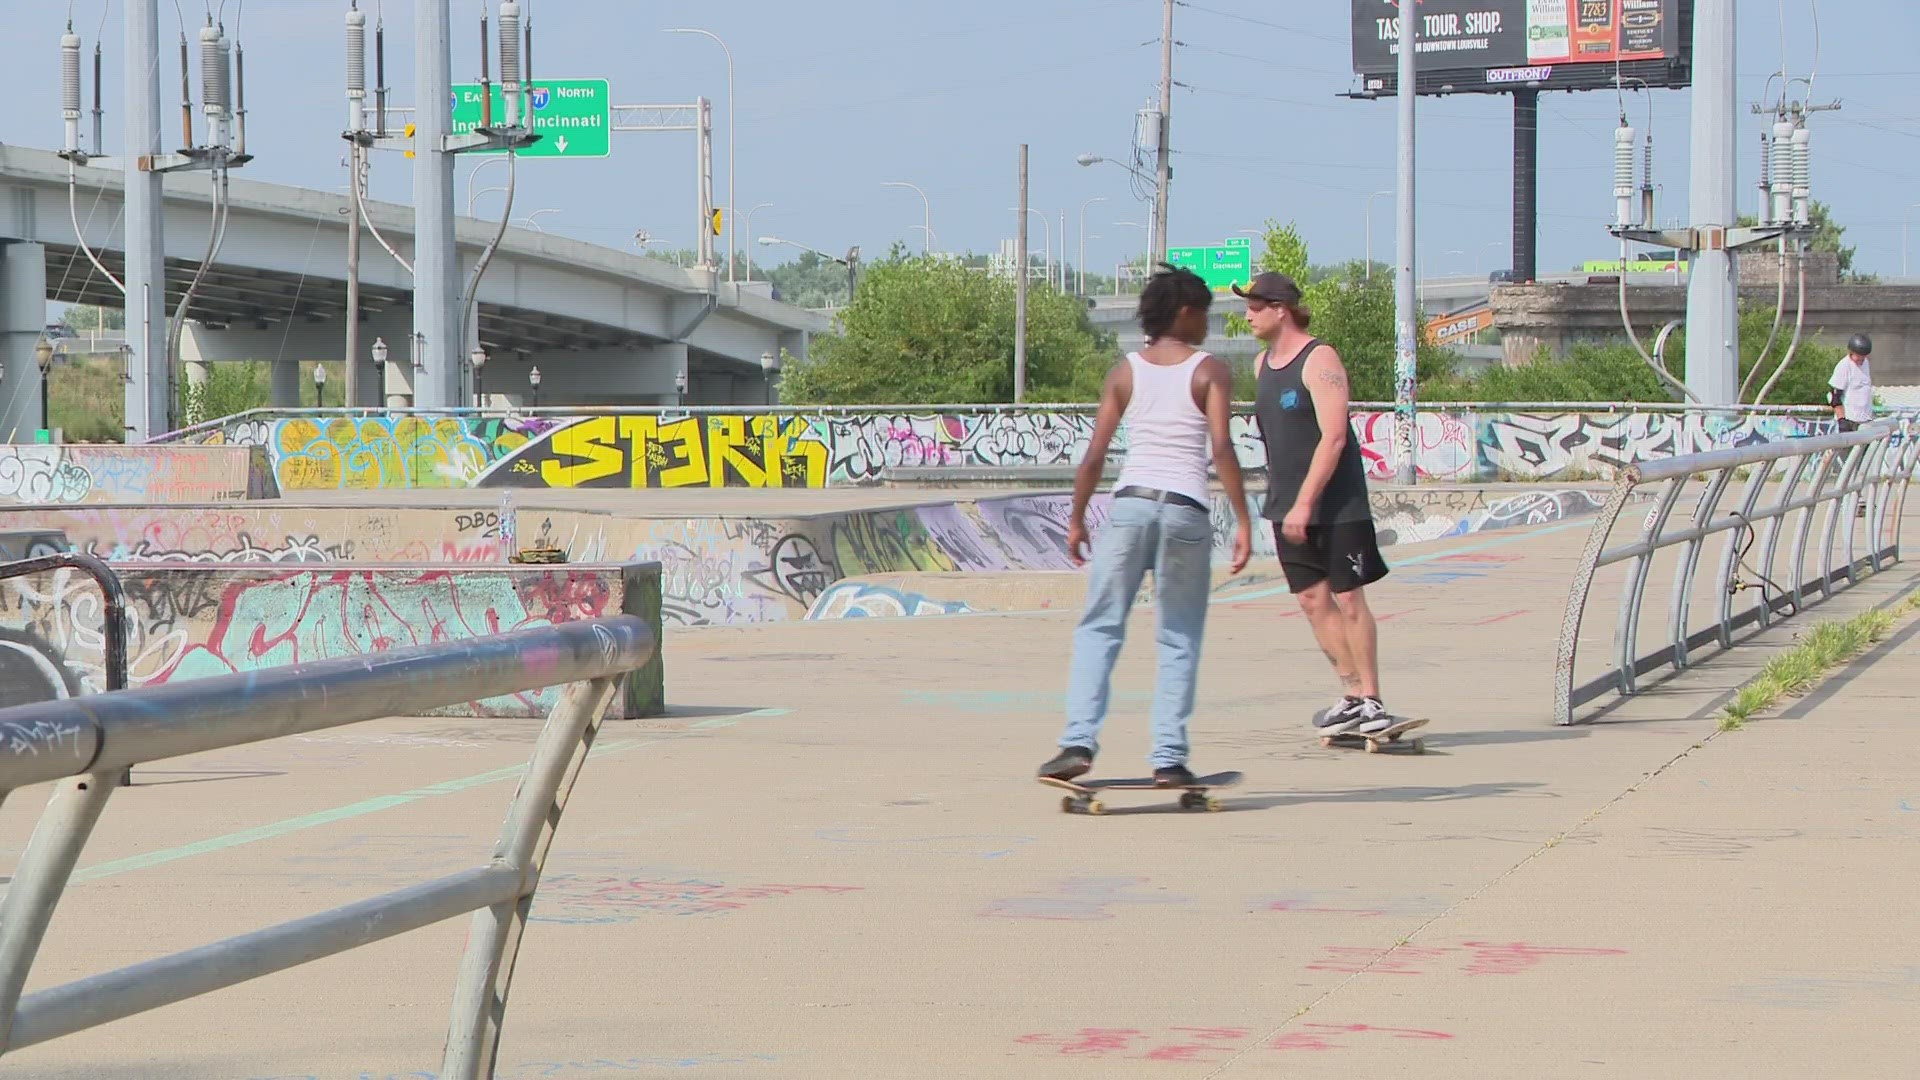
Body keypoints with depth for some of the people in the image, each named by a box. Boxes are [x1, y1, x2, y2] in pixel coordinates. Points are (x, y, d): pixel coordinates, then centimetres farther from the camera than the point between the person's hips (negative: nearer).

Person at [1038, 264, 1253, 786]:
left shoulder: (1125, 372, 9)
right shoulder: (1210, 371, 2)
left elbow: (1094, 455, 5)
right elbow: (1221, 448, -9)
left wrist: (1077, 518, 14)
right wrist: (1243, 520, -7)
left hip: (1130, 502, 2)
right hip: (1187, 508, -2)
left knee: (1099, 627, 7)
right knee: (1179, 640, 8)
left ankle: (1079, 740, -8)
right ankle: (1169, 757, 3)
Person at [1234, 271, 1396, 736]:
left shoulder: (1319, 360, -13)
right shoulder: (1263, 362, 11)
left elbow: (1333, 437, -20)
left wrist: (1305, 502, -23)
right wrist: (1282, 499, 17)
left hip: (1335, 503, -7)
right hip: (1287, 506, 8)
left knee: (1348, 598, -4)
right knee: (1312, 599, 5)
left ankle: (1371, 699, 3)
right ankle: (1351, 694, 12)